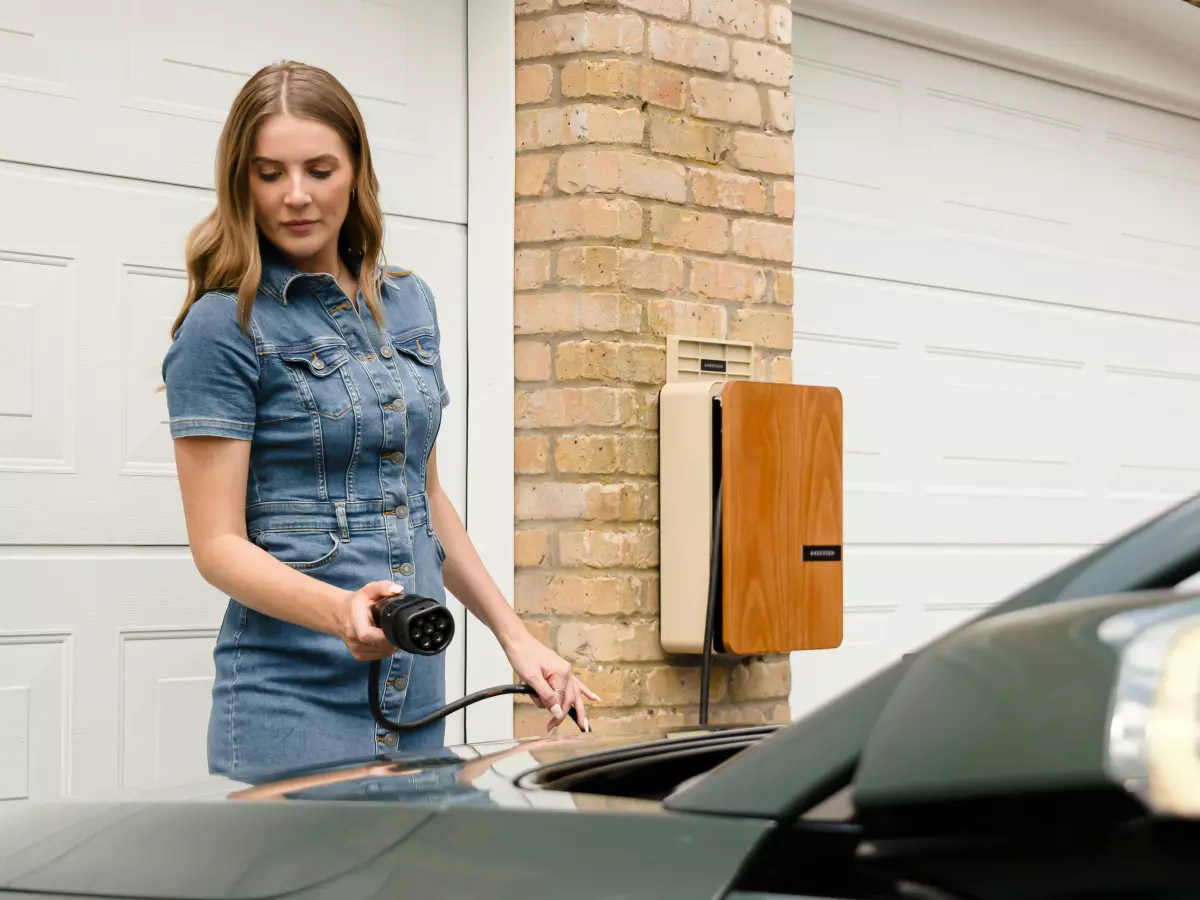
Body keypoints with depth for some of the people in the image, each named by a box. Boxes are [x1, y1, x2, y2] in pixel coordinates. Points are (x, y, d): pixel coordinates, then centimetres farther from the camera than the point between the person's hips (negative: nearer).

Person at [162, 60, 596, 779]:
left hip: (418, 694, 6)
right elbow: (219, 543, -12)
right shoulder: (223, 327, -8)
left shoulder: (409, 304, 12)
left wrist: (515, 636, 16)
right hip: (291, 703, -6)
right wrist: (341, 611, -28)